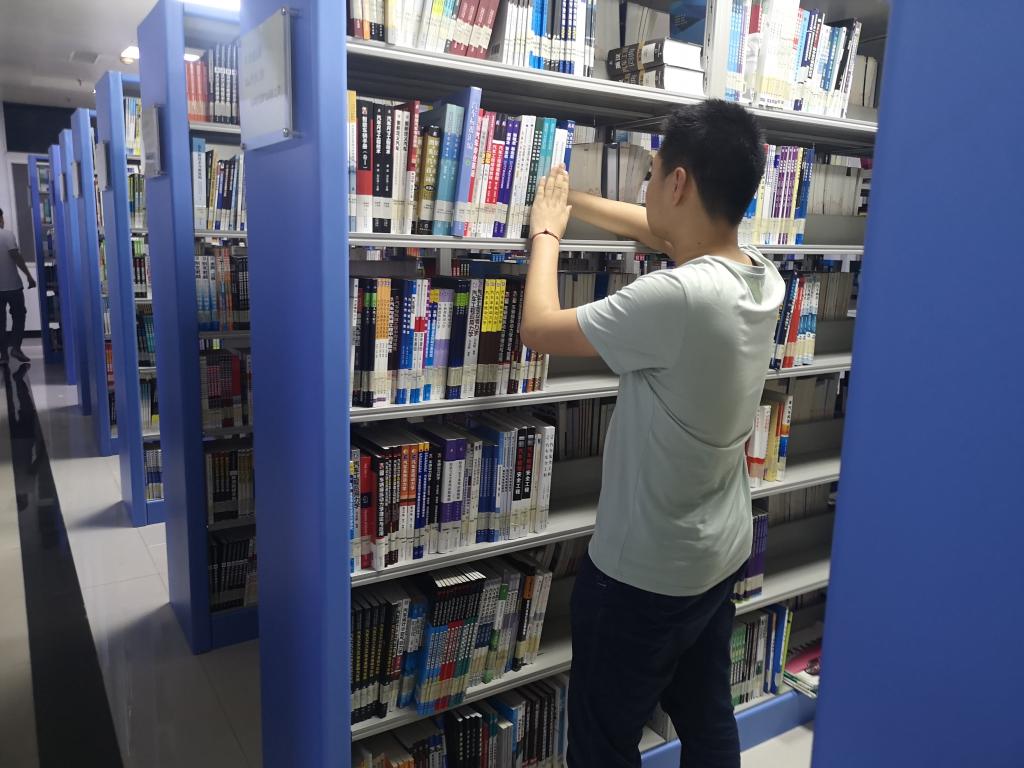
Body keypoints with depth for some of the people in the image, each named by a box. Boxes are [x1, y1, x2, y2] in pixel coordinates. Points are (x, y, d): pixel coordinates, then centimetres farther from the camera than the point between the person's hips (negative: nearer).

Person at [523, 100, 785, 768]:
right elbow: (669, 233, 13)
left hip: (644, 573, -8)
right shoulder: (762, 275, -6)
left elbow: (539, 329, -18)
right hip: (722, 555, 8)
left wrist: (546, 231, -1)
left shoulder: (676, 298, -31)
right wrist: (572, 199, 20)